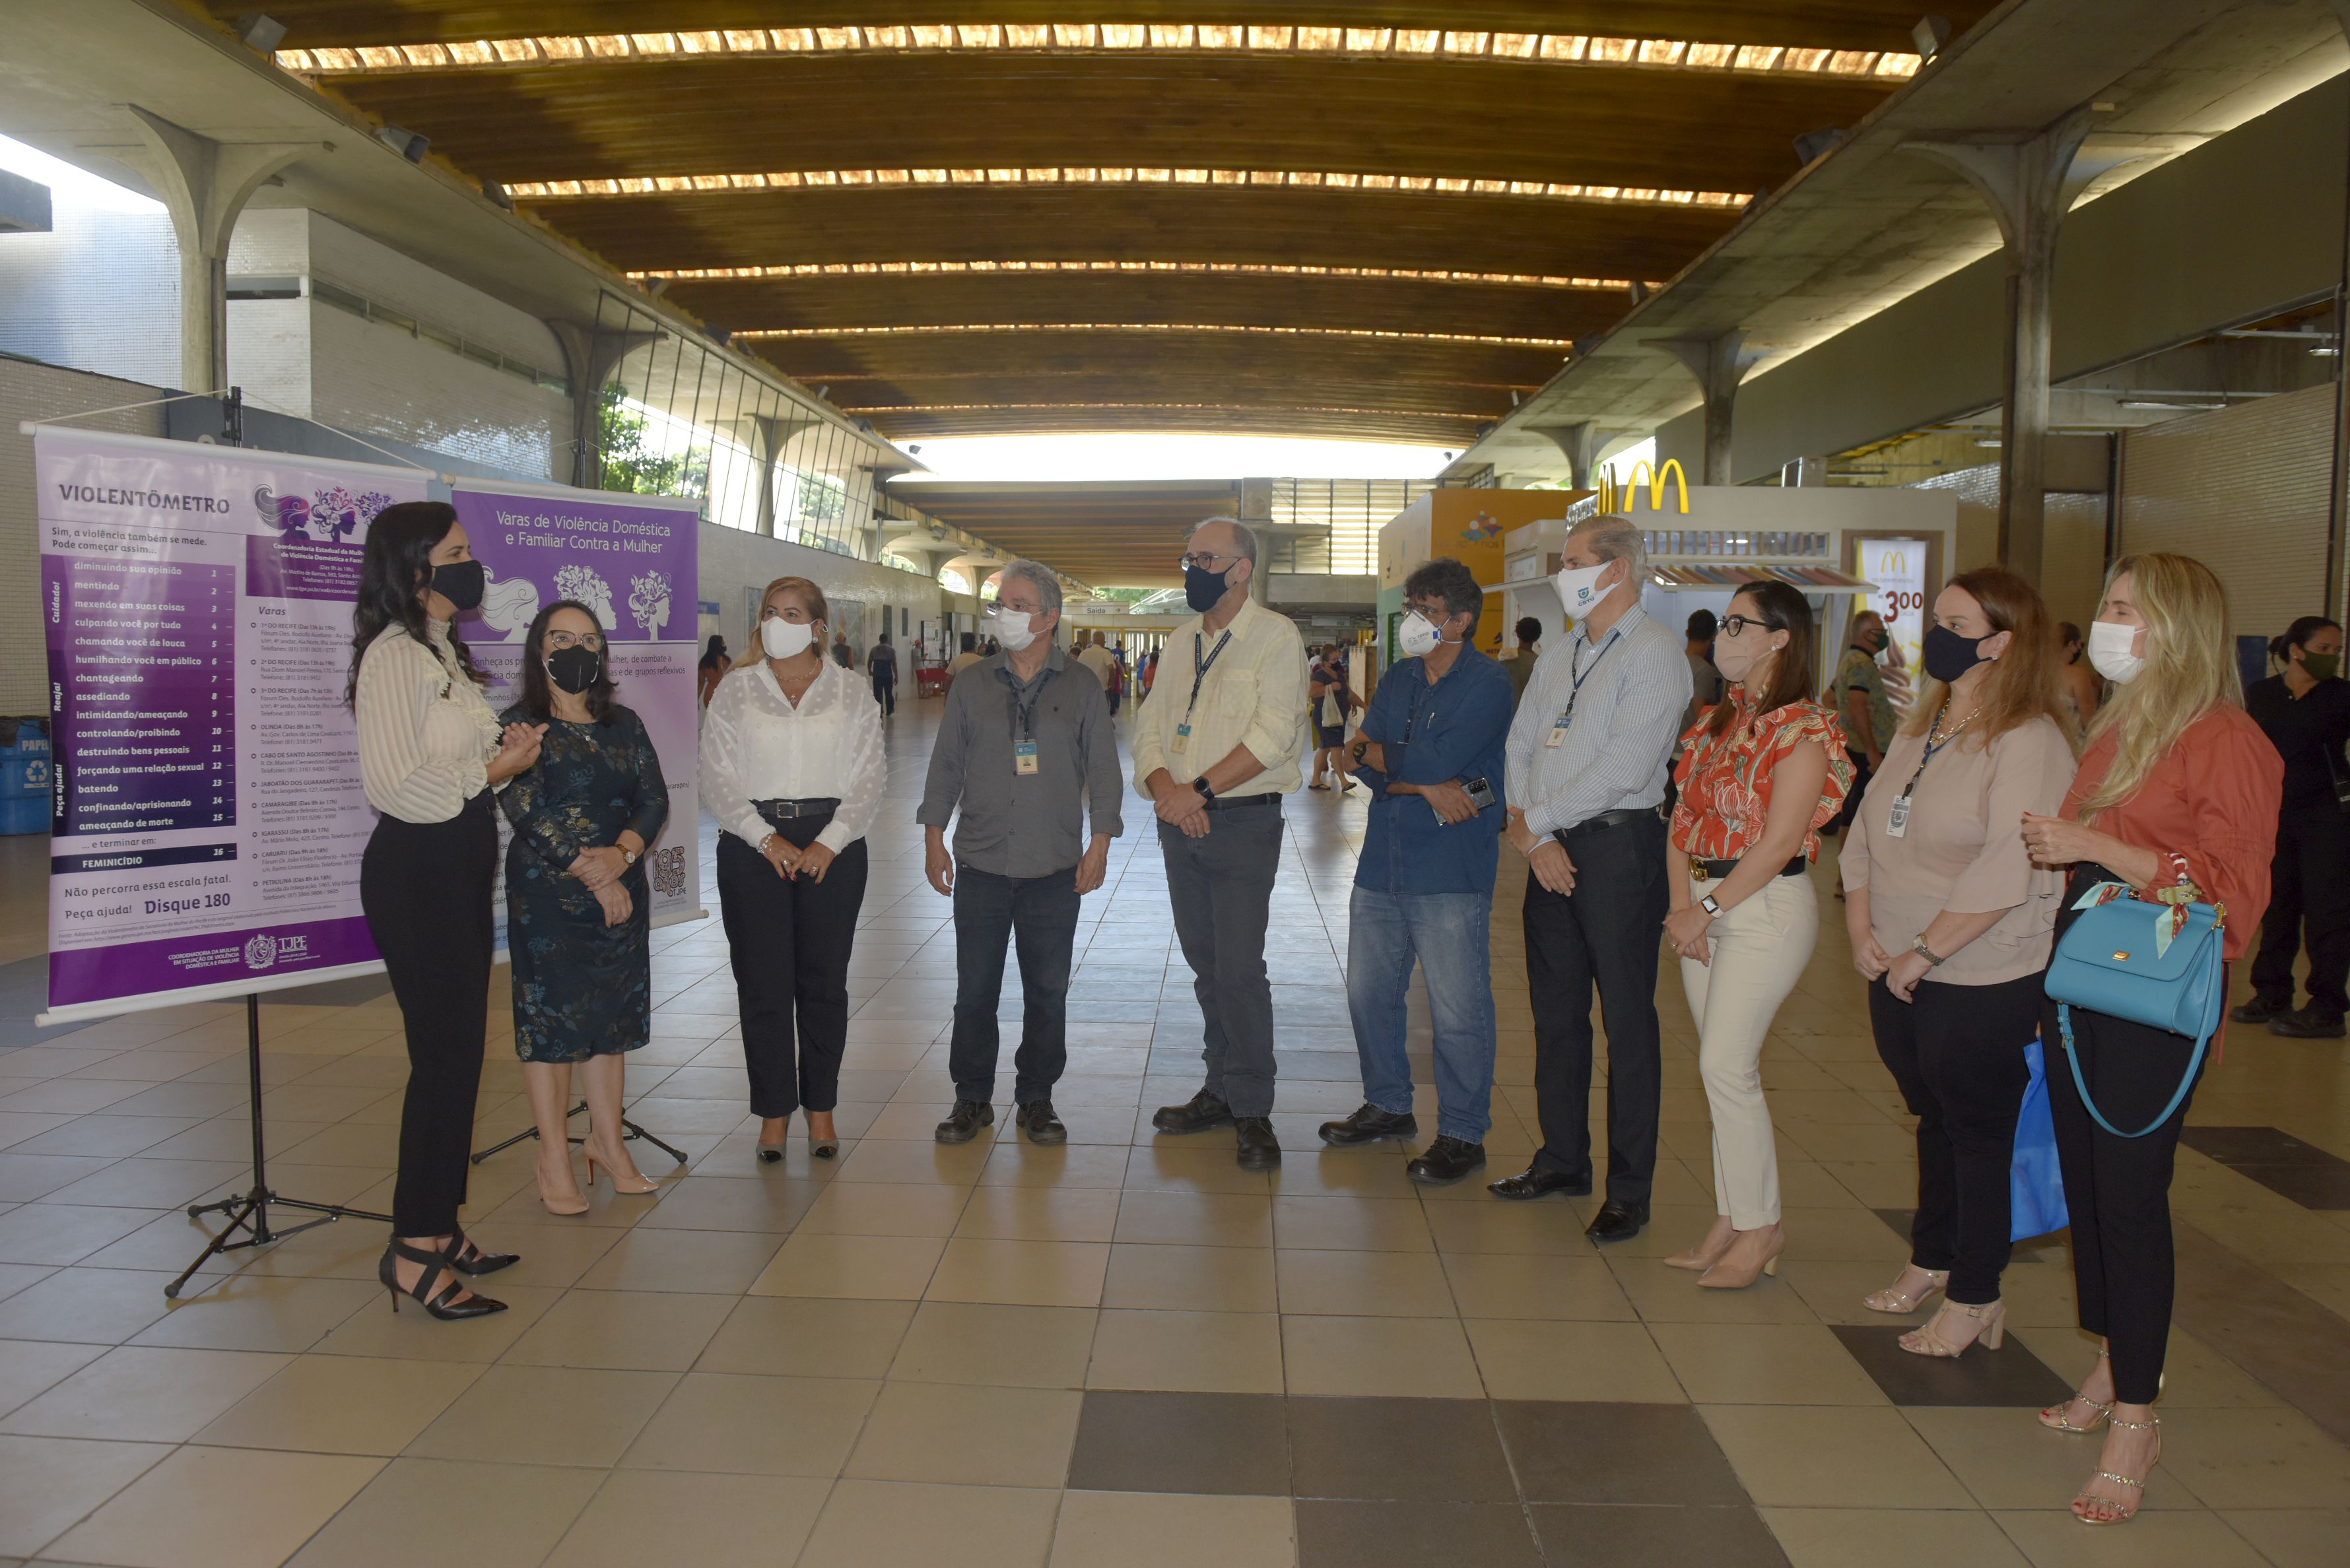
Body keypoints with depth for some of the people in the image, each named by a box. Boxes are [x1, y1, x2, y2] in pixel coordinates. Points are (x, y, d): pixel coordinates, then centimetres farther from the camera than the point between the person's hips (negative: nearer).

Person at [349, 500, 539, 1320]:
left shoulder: (441, 648, 16)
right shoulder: (394, 655, -16)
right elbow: (395, 785, -22)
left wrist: (501, 748, 4)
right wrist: (490, 772, -12)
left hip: (458, 868, 10)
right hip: (415, 874, -10)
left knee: (460, 1049, 13)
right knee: (444, 1053, -6)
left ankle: (438, 1228, 24)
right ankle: (413, 1251, 5)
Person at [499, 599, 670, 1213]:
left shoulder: (624, 724, 12)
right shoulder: (519, 724, -2)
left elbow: (654, 799, 5)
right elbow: (529, 813, -11)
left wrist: (621, 854, -14)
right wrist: (592, 876, -15)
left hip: (622, 889, 5)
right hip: (547, 893, -4)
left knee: (612, 1013, 9)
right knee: (550, 1015, 0)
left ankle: (606, 1139, 23)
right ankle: (554, 1158, 9)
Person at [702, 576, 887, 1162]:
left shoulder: (851, 695, 6)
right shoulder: (735, 692, 6)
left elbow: (870, 777, 2)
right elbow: (717, 777, 1)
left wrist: (830, 843, -10)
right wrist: (767, 840, -10)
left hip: (832, 847, 0)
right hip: (753, 845, 0)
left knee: (824, 981, 4)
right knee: (763, 984, 1)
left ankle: (821, 1107, 18)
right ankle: (774, 1110, 13)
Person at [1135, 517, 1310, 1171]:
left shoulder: (1276, 637, -6)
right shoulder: (1182, 639, 14)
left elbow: (1272, 736, -16)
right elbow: (1150, 723, 9)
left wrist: (1199, 790, -18)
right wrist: (1164, 786, -11)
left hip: (1243, 825, -6)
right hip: (1182, 824, 6)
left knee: (1239, 970, -7)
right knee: (1206, 967, 12)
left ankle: (1252, 1110, 4)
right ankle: (1221, 1090, 24)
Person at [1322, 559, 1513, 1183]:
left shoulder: (1487, 684, -8)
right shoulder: (1399, 679, 13)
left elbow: (1432, 761, -19)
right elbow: (1364, 762, 2)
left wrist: (1369, 753, -4)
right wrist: (1427, 787, -13)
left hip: (1450, 874, -7)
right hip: (1382, 866, 7)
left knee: (1457, 1011, -2)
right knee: (1369, 993, 14)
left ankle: (1462, 1136, 12)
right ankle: (1388, 1107, 32)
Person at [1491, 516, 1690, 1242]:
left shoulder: (1654, 655, -9)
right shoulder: (1559, 656, 15)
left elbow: (1623, 768, -18)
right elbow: (1519, 747, 11)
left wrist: (1537, 820, -11)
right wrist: (1532, 836, -4)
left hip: (1618, 846, -7)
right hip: (1551, 849, 7)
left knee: (1627, 1018, 0)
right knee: (1555, 1010, 13)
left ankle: (1629, 1188, 11)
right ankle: (1562, 1159, 27)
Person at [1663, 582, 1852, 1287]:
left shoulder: (1803, 729, -11)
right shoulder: (1717, 721, 13)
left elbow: (1778, 844, -17)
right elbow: (1683, 819, 10)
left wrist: (1706, 909, -15)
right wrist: (1681, 904, -3)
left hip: (1768, 907, -7)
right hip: (1705, 907, 8)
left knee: (1726, 1066, -9)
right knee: (1722, 1066, 10)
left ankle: (1760, 1228, 6)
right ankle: (1733, 1220, 20)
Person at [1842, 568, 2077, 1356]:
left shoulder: (2030, 742, -16)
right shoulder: (1919, 731, 10)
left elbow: (2007, 872, -24)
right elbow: (1864, 832, 11)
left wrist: (1925, 951, -20)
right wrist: (1861, 929, -2)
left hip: (1984, 983, -7)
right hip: (1899, 975, 7)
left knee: (1978, 1134, 5)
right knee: (1934, 1121, 20)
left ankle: (1975, 1297, 19)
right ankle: (1931, 1261, 36)